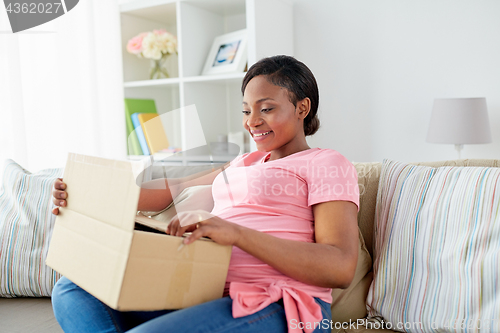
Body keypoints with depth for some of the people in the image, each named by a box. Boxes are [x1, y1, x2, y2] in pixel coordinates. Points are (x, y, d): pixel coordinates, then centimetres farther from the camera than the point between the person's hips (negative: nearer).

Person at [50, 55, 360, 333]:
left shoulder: (327, 163, 1)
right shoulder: (247, 163, 26)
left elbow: (341, 268, -13)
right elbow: (176, 189, 20)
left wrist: (237, 233, -23)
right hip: (211, 297, 9)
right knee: (73, 289, -1)